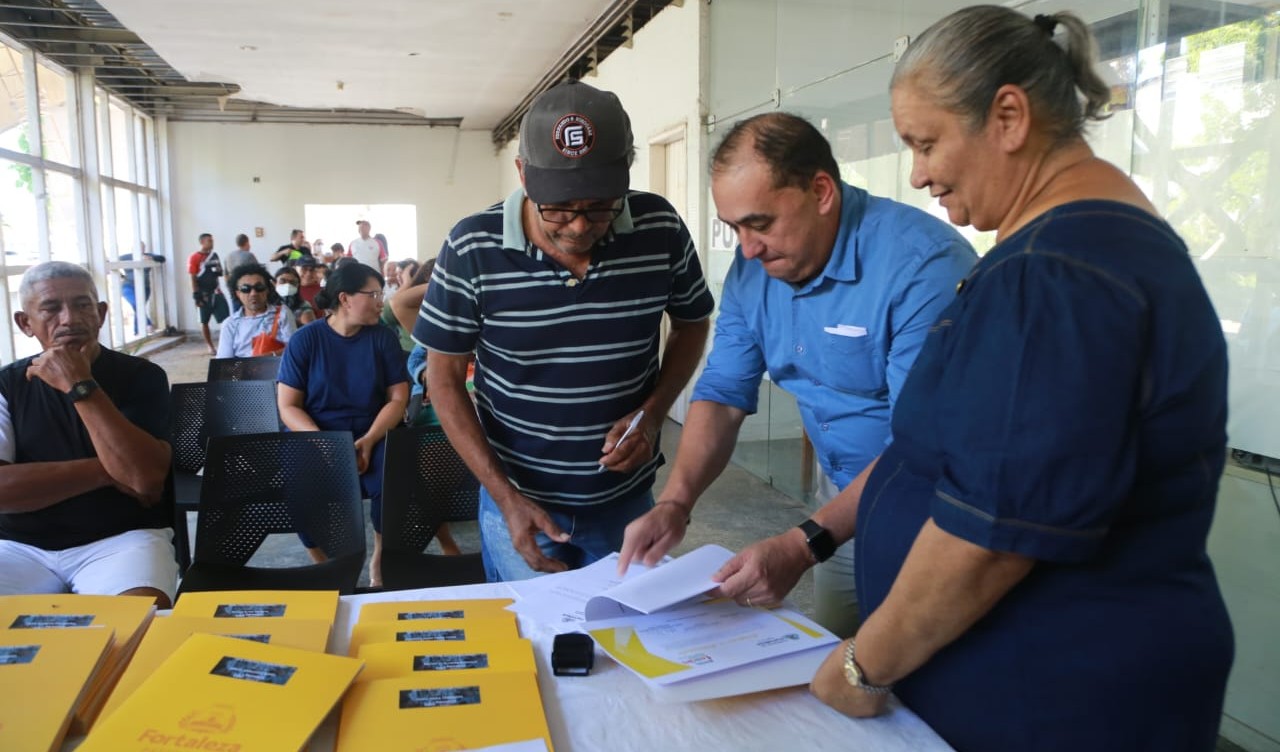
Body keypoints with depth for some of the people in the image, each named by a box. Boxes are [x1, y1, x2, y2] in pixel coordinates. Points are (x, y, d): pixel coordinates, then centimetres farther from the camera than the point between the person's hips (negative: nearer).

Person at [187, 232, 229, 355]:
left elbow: (220, 273, 20)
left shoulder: (214, 256, 11)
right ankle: (210, 346, 11)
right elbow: (193, 279, -10)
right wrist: (196, 296, -14)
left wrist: (218, 271, -5)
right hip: (204, 294, -5)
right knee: (204, 321, 4)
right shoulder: (194, 258, -8)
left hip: (216, 292, 5)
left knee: (226, 318, -4)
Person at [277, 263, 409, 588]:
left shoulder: (383, 337, 3)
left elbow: (398, 398, 0)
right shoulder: (304, 340, -1)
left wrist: (369, 440, -17)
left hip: (372, 433, 1)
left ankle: (380, 559, 0)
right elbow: (288, 406, -4)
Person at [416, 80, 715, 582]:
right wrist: (507, 498, -14)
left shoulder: (661, 230, -13)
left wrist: (652, 413, -11)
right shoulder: (473, 249, -17)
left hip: (628, 502, 2)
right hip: (517, 501, -1)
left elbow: (691, 323, 5)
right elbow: (445, 378, -7)